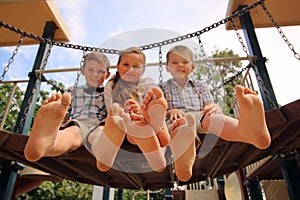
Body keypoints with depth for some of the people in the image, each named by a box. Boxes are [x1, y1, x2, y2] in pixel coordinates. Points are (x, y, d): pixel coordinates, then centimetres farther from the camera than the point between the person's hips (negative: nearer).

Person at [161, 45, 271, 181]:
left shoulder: (199, 86, 28)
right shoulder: (164, 88, 23)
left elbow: (209, 105, 15)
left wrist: (215, 107, -10)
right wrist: (171, 111, -12)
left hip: (200, 116, 2)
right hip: (178, 119, -1)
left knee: (211, 117, -35)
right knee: (180, 123, -39)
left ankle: (247, 131, -69)